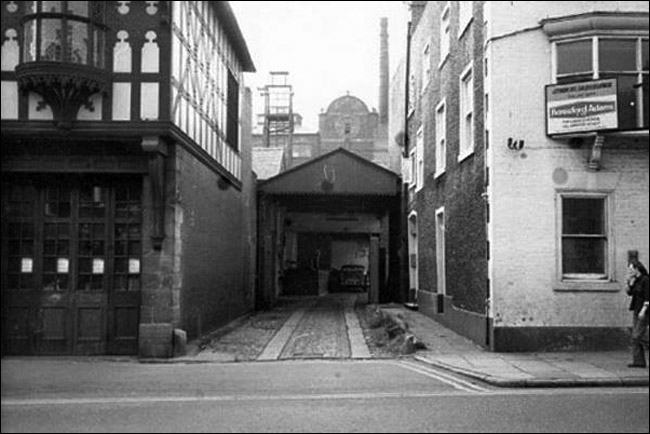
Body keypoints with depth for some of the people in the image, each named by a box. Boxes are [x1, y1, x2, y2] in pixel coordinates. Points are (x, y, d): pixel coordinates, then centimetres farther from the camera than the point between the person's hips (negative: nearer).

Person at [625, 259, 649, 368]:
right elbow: (630, 292, 9)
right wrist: (630, 281, -3)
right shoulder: (636, 280, 12)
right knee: (635, 337, 4)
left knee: (638, 336, -11)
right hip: (637, 310, 9)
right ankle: (639, 362, 4)